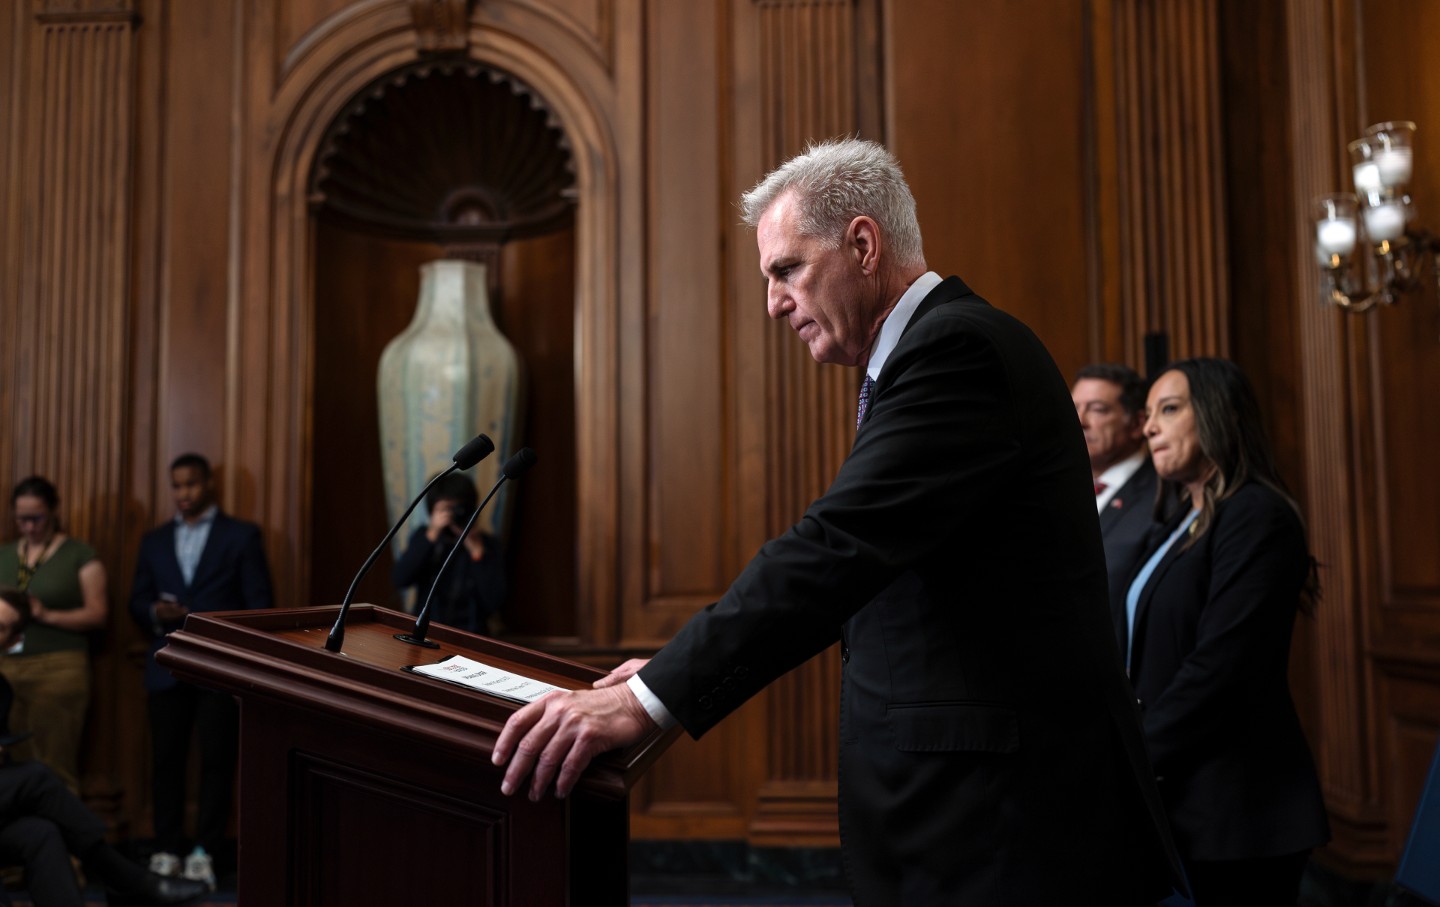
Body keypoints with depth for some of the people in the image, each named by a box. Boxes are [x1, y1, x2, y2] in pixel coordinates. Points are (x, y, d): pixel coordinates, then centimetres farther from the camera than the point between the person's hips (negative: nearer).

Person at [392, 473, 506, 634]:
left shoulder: (488, 544, -1)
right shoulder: (422, 537, 6)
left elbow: (494, 601, -11)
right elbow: (399, 580, -9)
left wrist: (477, 550, -15)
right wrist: (431, 536, -14)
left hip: (470, 634, -2)